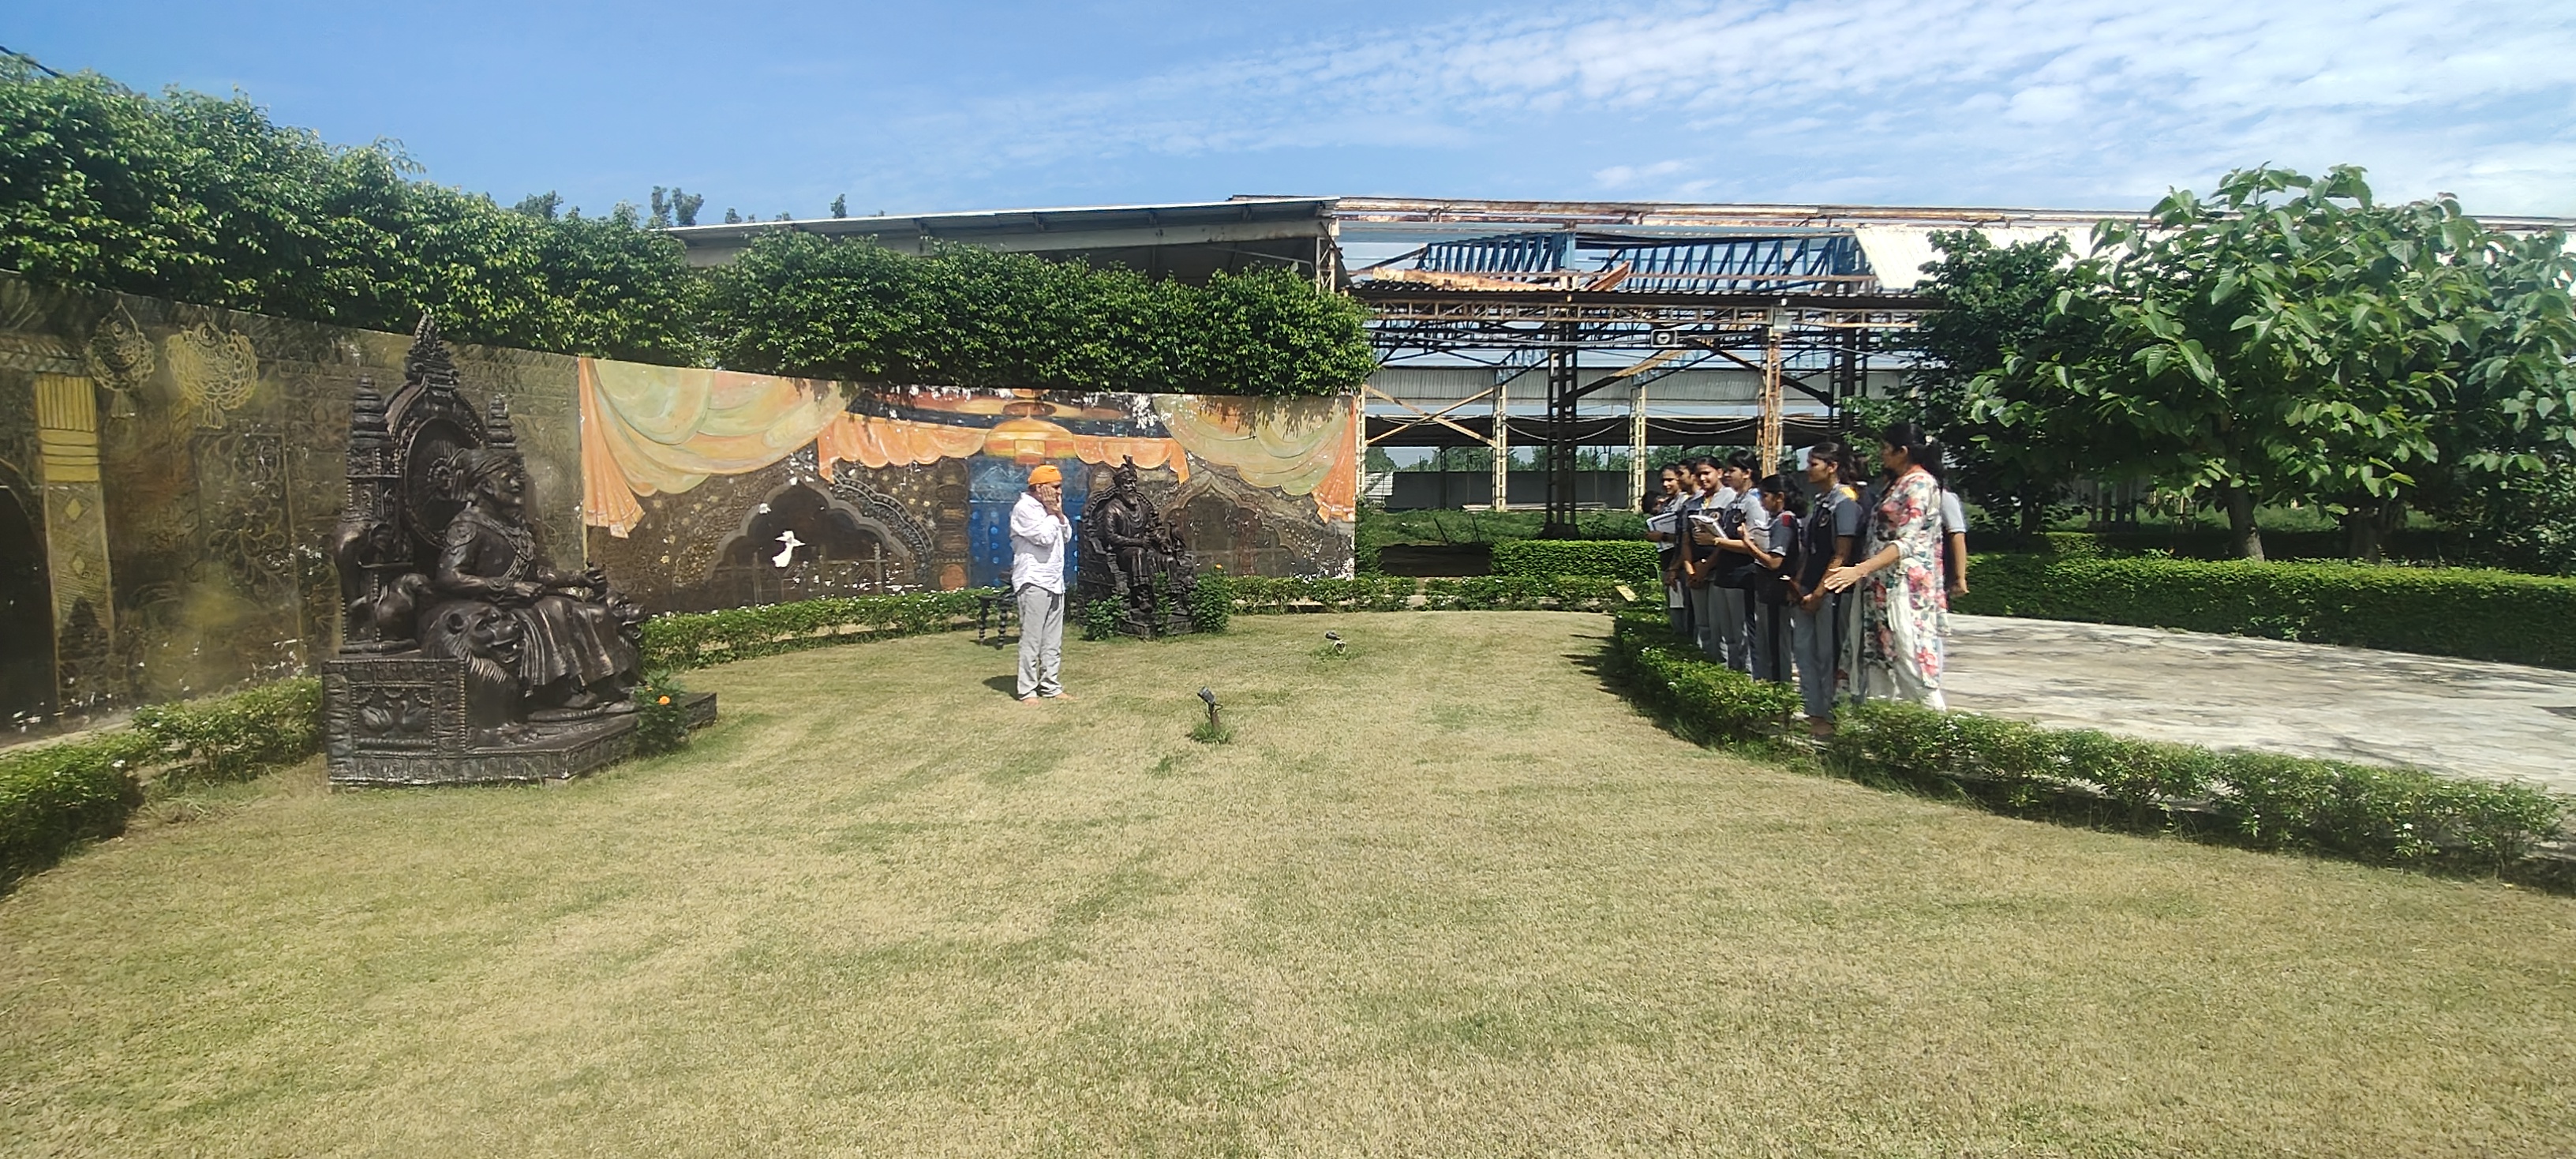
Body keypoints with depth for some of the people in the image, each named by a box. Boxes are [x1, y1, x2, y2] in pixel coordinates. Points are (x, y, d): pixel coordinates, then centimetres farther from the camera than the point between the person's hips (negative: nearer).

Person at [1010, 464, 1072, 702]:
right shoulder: (1024, 508, -9)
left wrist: (1058, 512, 4)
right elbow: (1045, 537, -18)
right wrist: (1052, 512, -6)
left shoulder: (1048, 509, 17)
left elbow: (1067, 535, 14)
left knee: (1053, 642, 9)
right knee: (1031, 639, -6)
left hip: (1054, 582, 9)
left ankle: (1051, 687, 14)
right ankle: (1027, 691, -3)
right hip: (1033, 582, -9)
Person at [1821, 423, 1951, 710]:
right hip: (1884, 587, 10)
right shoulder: (1897, 484, 17)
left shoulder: (1920, 484, -11)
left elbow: (1907, 542, -20)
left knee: (1911, 661, -8)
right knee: (1881, 660, 9)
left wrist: (1860, 570, -29)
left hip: (1906, 587, -10)